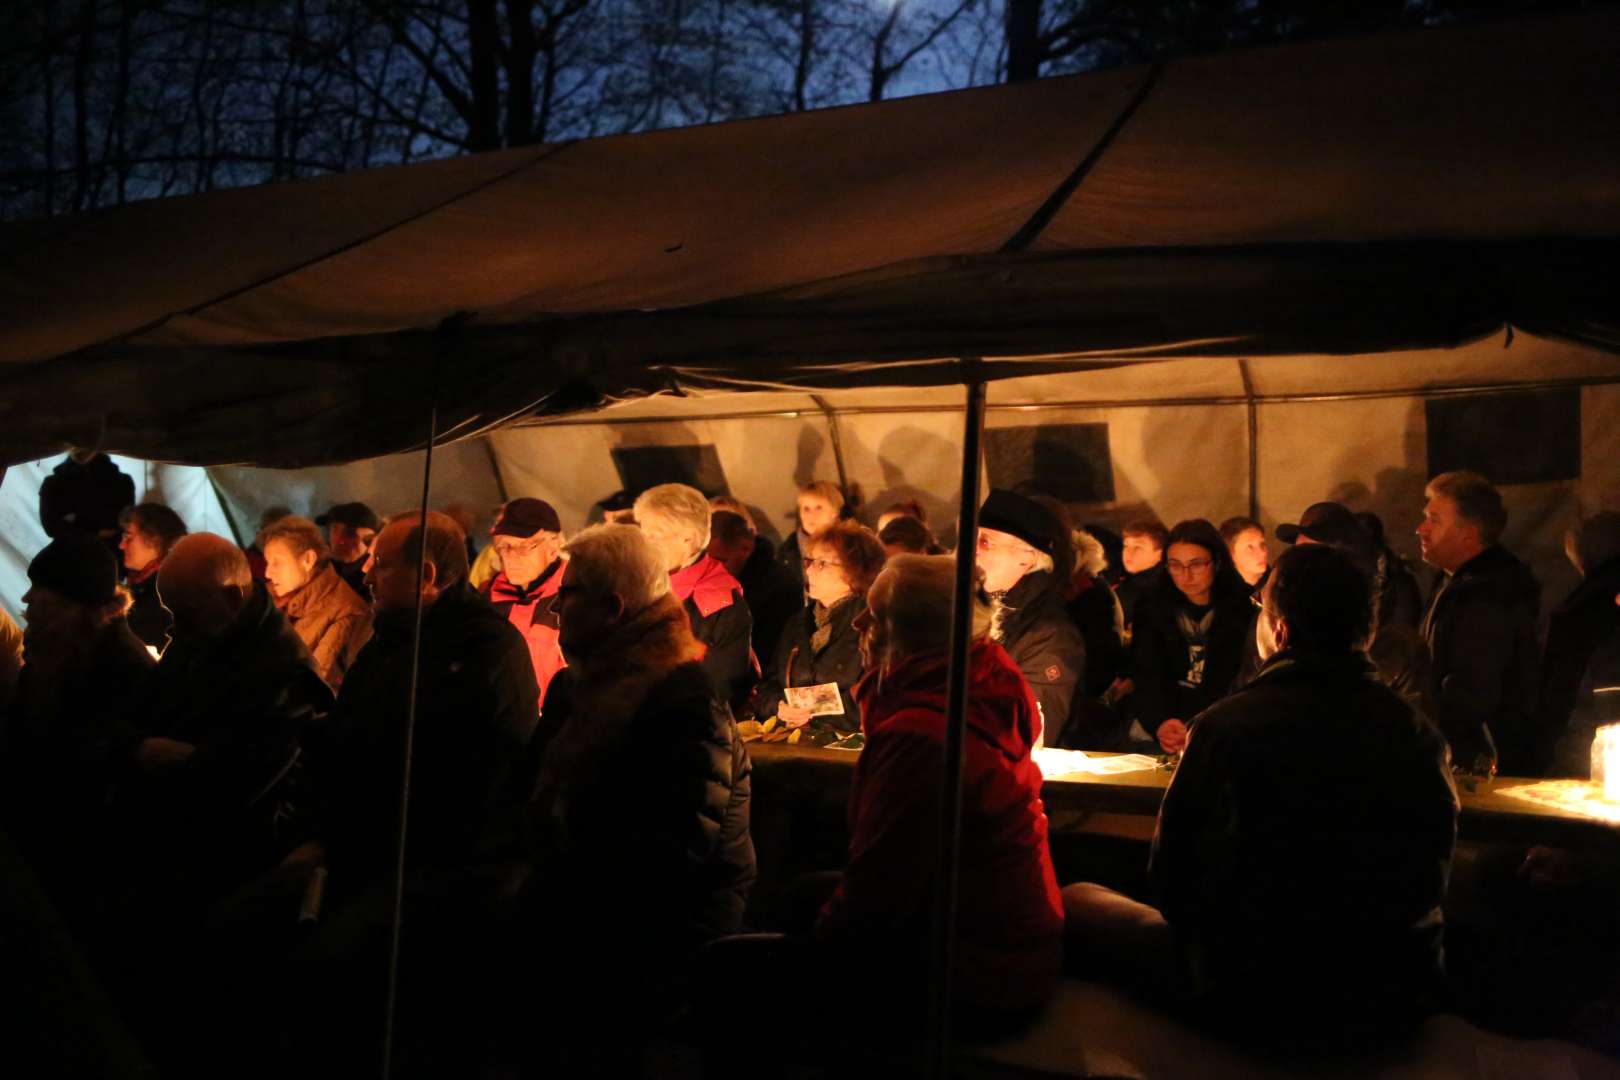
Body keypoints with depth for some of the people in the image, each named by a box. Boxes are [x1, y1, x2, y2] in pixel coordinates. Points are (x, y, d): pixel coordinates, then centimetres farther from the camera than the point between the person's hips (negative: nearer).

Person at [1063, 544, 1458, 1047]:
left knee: (1075, 903, 13)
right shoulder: (1419, 733, -4)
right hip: (1399, 1001, 5)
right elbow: (1430, 879, 6)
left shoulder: (1229, 724, -16)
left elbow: (1172, 874, -9)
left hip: (1260, 1003, -5)